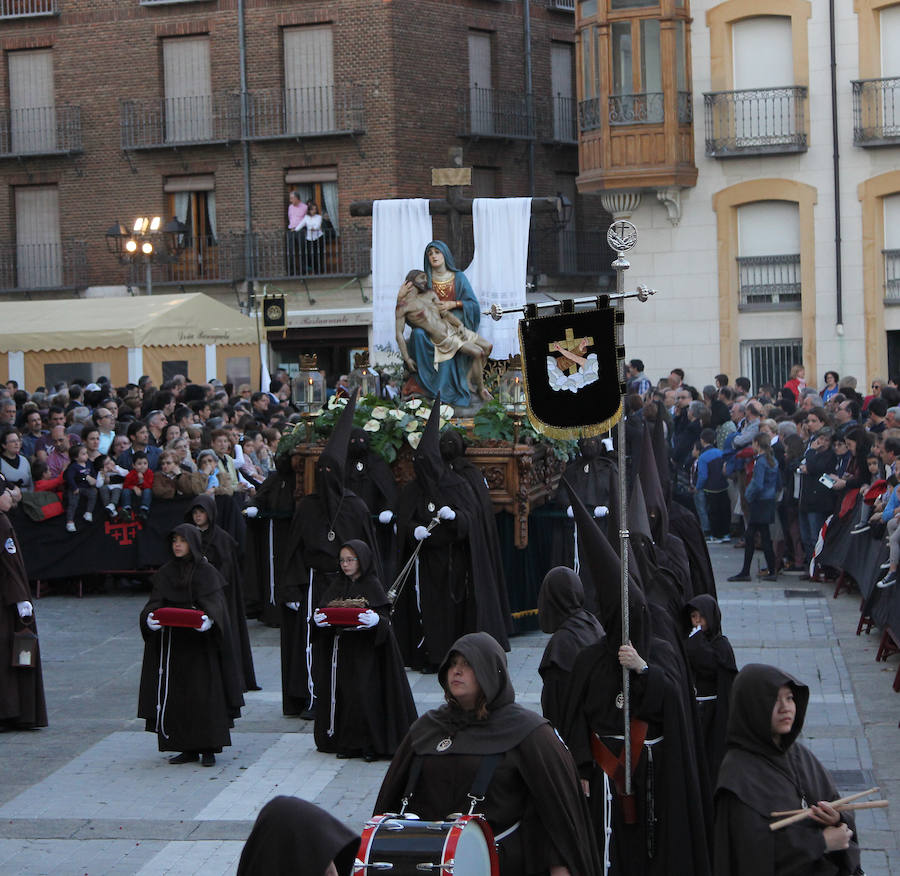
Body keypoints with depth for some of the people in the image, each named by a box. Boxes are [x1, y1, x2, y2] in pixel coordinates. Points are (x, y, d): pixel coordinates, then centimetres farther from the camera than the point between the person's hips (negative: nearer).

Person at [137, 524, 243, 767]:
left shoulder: (207, 572, -1)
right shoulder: (165, 573, 9)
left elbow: (214, 602, -11)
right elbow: (155, 602, 2)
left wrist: (209, 619, -33)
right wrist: (150, 618, -21)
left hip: (200, 646, -3)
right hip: (173, 645, 4)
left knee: (204, 694, -5)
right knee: (176, 697, 2)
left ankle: (208, 748, 1)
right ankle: (188, 749, 10)